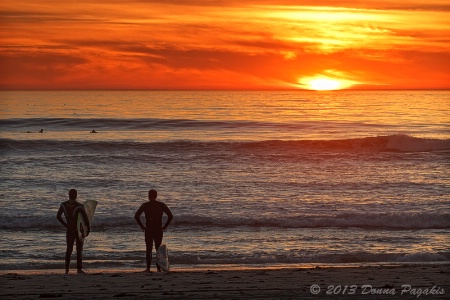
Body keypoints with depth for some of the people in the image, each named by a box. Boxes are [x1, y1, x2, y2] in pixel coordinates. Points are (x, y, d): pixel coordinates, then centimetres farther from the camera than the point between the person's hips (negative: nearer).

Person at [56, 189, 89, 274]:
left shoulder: (63, 205, -7)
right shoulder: (79, 206, -20)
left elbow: (58, 216, 3)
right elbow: (85, 218, -19)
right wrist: (88, 228, -2)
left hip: (69, 229, 4)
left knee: (69, 249, 15)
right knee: (79, 249, 3)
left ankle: (67, 269, 12)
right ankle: (79, 268, -5)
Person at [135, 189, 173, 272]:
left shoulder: (145, 205, -2)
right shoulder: (161, 205, 1)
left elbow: (136, 216, -10)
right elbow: (170, 216, -6)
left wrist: (141, 226, -2)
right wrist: (165, 226, 0)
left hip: (148, 230, -1)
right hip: (158, 230, 1)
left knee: (148, 249, 7)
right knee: (159, 249, 10)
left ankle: (148, 268, 1)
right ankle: (159, 268, 6)